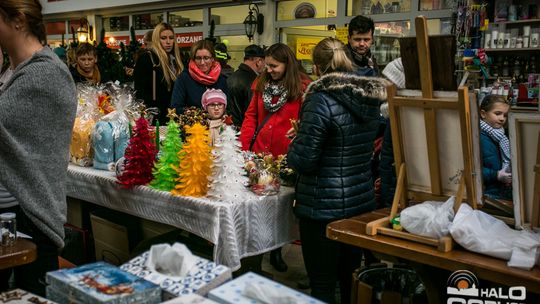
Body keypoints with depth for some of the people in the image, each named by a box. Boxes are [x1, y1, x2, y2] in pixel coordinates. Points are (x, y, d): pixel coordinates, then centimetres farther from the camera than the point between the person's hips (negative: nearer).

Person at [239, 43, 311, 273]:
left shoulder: (302, 88, -5)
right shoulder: (261, 84, 9)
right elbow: (251, 116, 11)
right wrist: (243, 146, 1)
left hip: (284, 158, -3)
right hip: (258, 153, 3)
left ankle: (275, 252, 26)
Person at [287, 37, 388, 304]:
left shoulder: (322, 100, -17)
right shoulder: (369, 98, 4)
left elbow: (303, 160, -18)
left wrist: (294, 146, 3)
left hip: (324, 207, -7)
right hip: (362, 202, 7)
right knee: (351, 279, 20)